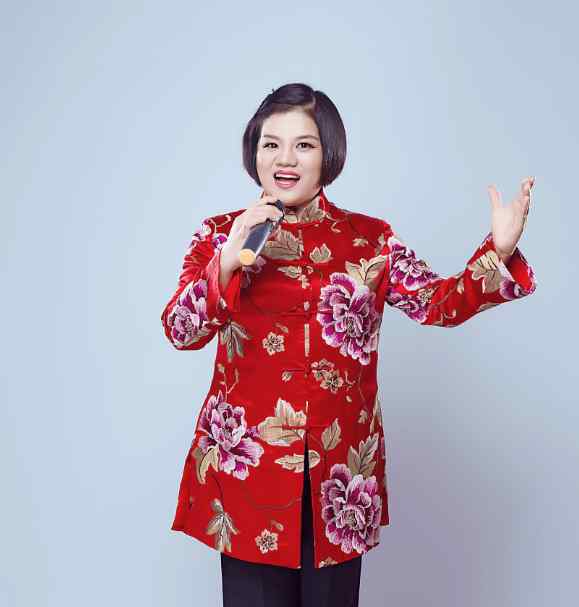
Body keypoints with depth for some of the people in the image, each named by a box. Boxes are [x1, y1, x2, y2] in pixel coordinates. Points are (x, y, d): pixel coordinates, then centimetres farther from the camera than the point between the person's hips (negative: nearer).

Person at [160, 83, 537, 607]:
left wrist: (499, 251, -21)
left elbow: (441, 303, -5)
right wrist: (228, 259, -23)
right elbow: (180, 331, -8)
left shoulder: (370, 238, 5)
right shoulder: (221, 233, 2)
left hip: (340, 467, 1)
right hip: (247, 462, -1)